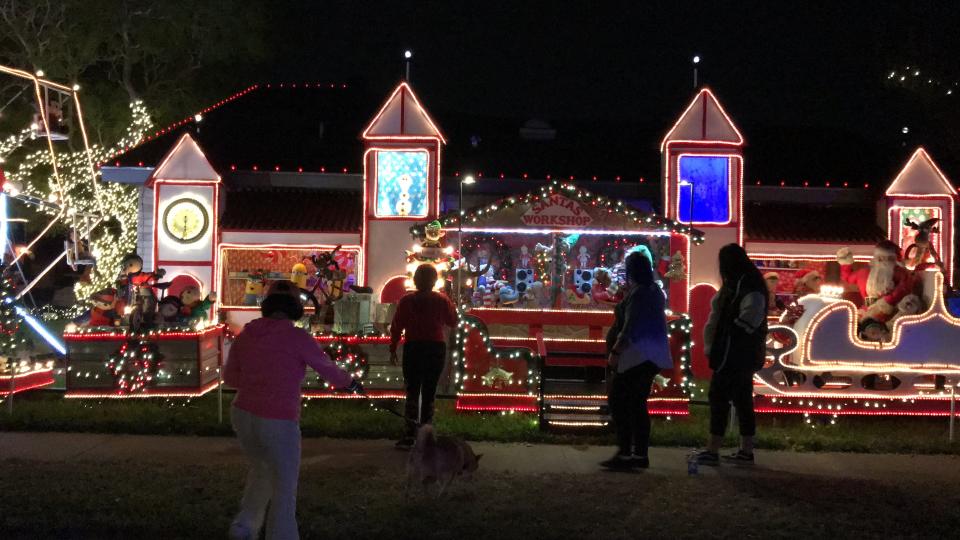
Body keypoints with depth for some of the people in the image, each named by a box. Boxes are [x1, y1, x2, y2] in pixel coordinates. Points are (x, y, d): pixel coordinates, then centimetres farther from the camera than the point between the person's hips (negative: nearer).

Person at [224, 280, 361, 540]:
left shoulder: (245, 335, 2)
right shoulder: (297, 337, -12)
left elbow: (230, 376, 16)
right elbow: (327, 368, 1)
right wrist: (349, 382, 21)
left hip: (243, 416, 6)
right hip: (278, 423, -6)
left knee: (261, 470, 30)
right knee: (284, 490, 10)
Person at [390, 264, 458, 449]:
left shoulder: (406, 300, -4)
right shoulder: (442, 300, -4)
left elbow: (397, 327, -3)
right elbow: (452, 322, 9)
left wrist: (393, 349, 6)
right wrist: (451, 305, 21)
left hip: (413, 349, 0)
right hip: (436, 349, 1)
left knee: (412, 392, 4)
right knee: (429, 393, 8)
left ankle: (410, 435, -7)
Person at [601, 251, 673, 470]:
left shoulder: (637, 293, -14)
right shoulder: (654, 291, 14)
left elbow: (630, 327, -20)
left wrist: (616, 351, -18)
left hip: (635, 357, -10)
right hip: (650, 358, 10)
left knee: (618, 402, -6)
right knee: (638, 405, 13)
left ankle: (624, 453, -9)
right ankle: (640, 454, 14)